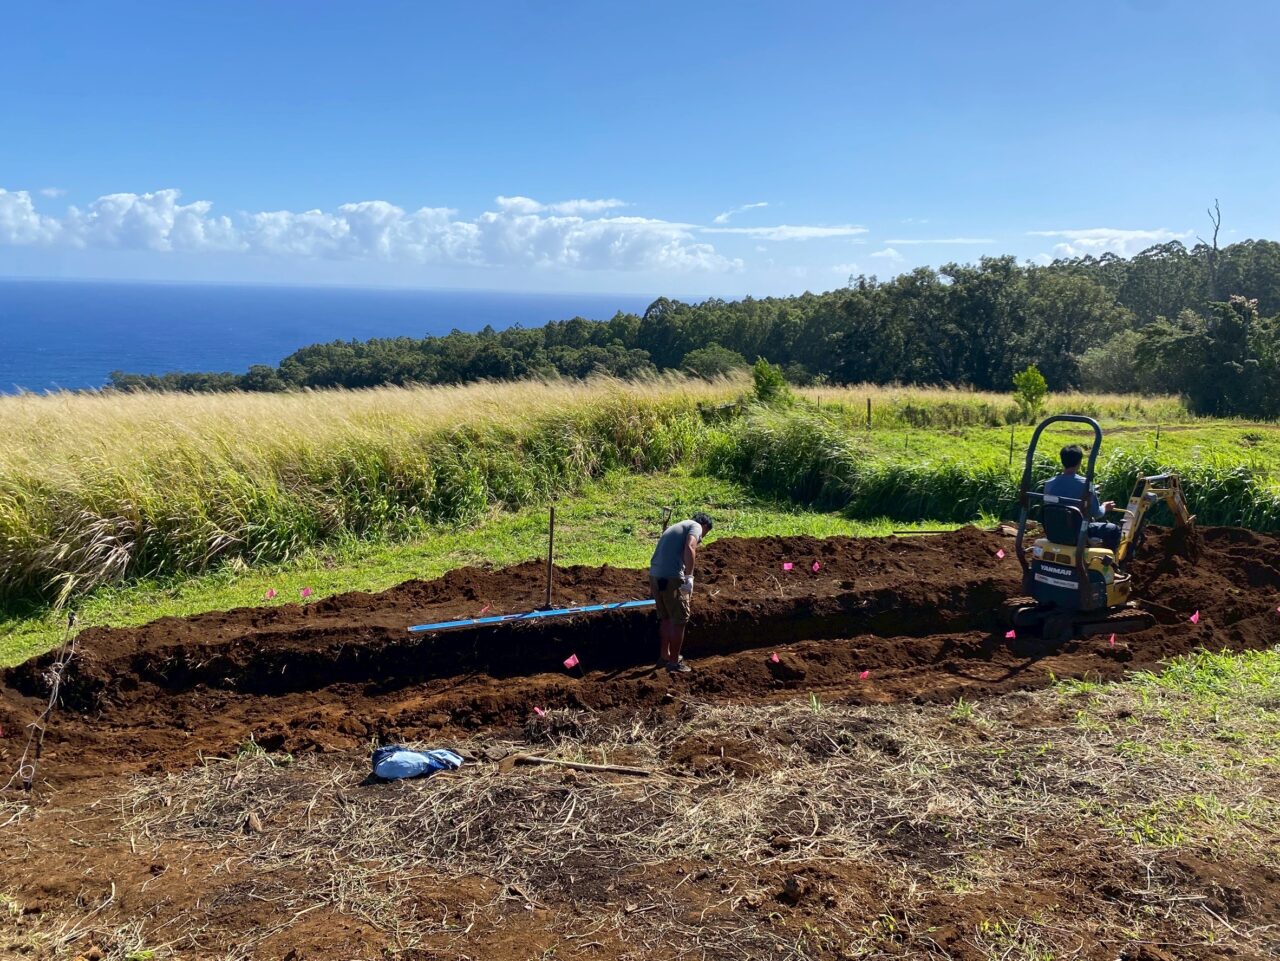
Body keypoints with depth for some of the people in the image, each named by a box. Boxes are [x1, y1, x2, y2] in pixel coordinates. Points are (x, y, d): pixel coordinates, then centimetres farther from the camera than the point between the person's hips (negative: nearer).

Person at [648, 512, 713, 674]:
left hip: (654, 575, 8)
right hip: (672, 577, -8)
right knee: (679, 620, 5)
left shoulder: (675, 527, 29)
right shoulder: (696, 527, 4)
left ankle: (664, 657, 30)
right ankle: (674, 662, 11)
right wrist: (689, 577, -20)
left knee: (665, 618, 21)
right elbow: (689, 548, -18)